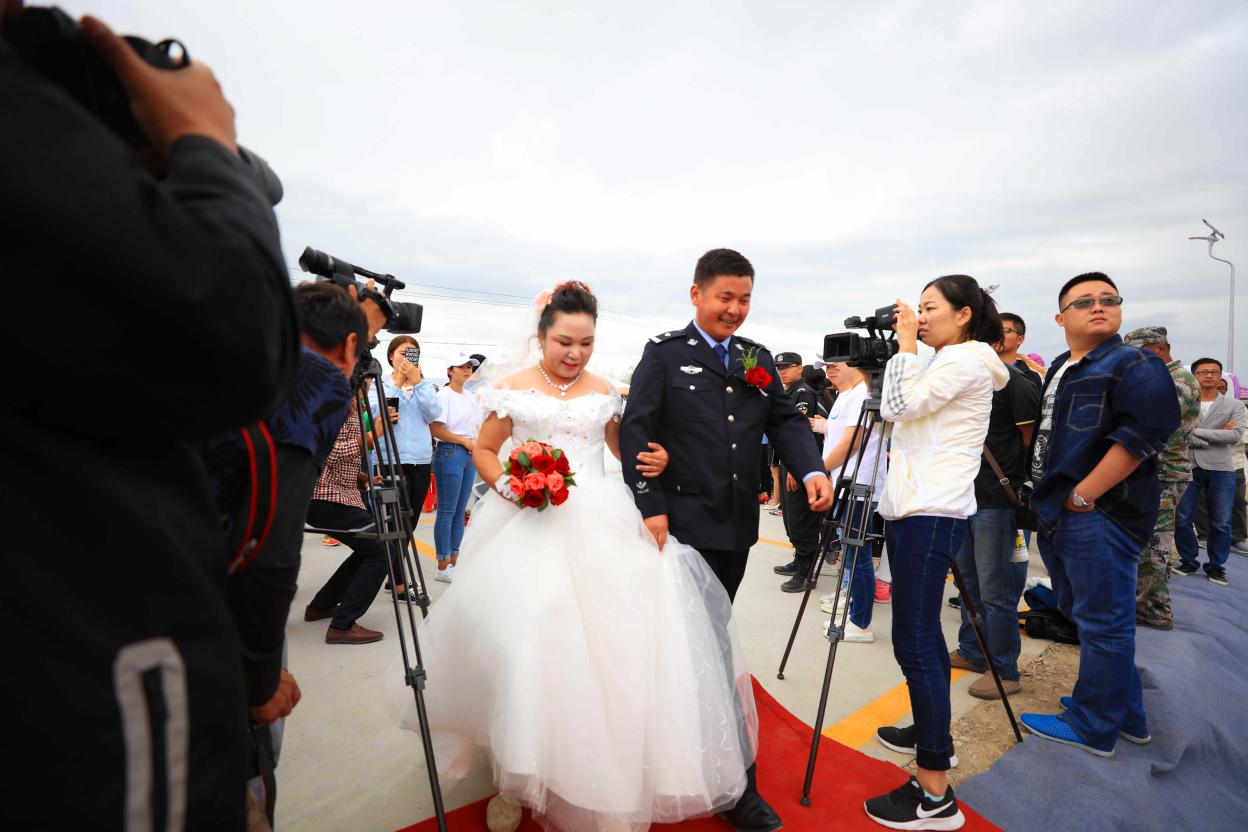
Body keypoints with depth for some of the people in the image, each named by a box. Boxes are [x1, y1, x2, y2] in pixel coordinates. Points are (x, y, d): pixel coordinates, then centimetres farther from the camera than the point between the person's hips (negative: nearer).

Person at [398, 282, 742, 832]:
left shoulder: (604, 392, 11)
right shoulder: (514, 388, 5)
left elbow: (626, 453, 19)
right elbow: (483, 450, 9)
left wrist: (650, 465, -4)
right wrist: (507, 486, -10)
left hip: (600, 525, 2)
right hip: (531, 525, -2)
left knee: (609, 637, -4)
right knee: (528, 641, -7)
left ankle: (603, 777, 17)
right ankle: (519, 771, 16)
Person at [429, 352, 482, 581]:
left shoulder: (471, 396, 16)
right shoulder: (444, 395, -7)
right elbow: (435, 429, -15)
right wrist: (465, 441, -12)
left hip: (469, 455, 8)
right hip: (450, 453, -8)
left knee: (460, 512, 11)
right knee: (446, 512, -3)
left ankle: (453, 564, 19)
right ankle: (442, 568, 5)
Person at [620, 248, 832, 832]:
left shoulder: (758, 359, 14)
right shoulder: (664, 353, -3)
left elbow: (785, 419, 7)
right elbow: (635, 429, -9)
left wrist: (811, 470, -12)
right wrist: (651, 506, -15)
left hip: (738, 523, 6)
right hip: (684, 521, -6)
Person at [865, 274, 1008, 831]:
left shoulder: (967, 359, -7)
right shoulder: (943, 362, 21)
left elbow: (901, 406, -15)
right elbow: (897, 410, 21)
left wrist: (906, 345, -5)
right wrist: (906, 347, 17)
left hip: (932, 513, -10)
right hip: (913, 506, 10)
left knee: (914, 640, -11)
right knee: (921, 632, 19)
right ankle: (932, 732, 35)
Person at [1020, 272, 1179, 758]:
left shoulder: (1136, 366, -7)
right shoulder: (1057, 371, 18)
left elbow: (1143, 433, -19)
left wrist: (1083, 495, -19)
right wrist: (1044, 499, 17)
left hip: (1099, 516, -9)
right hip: (1057, 516, 9)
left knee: (1101, 623, -1)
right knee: (1081, 613, 18)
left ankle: (1092, 728, 12)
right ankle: (1126, 715, 34)